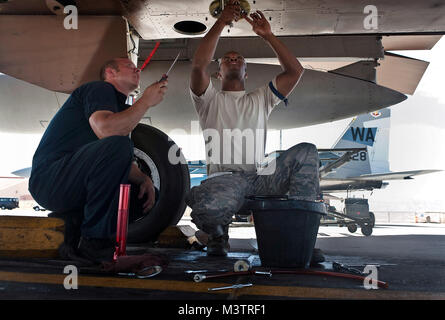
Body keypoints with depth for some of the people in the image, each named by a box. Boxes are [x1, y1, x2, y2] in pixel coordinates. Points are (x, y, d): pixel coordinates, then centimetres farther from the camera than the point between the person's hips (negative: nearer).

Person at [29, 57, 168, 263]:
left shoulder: (119, 106, 23)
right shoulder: (100, 88, -2)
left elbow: (123, 162, 18)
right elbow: (105, 129, -25)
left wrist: (143, 179, -2)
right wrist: (146, 101, -15)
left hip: (75, 188, 9)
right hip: (49, 178, -9)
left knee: (148, 197, 3)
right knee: (118, 145, -32)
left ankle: (74, 221, 3)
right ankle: (93, 241, -24)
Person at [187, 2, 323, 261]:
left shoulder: (260, 99, 28)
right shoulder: (210, 100, 19)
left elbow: (295, 71, 15)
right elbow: (199, 66, -2)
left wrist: (268, 35, 13)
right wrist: (222, 22, 2)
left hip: (261, 177, 3)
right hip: (224, 178, -3)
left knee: (306, 152, -23)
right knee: (208, 208, -39)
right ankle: (218, 233, 1)